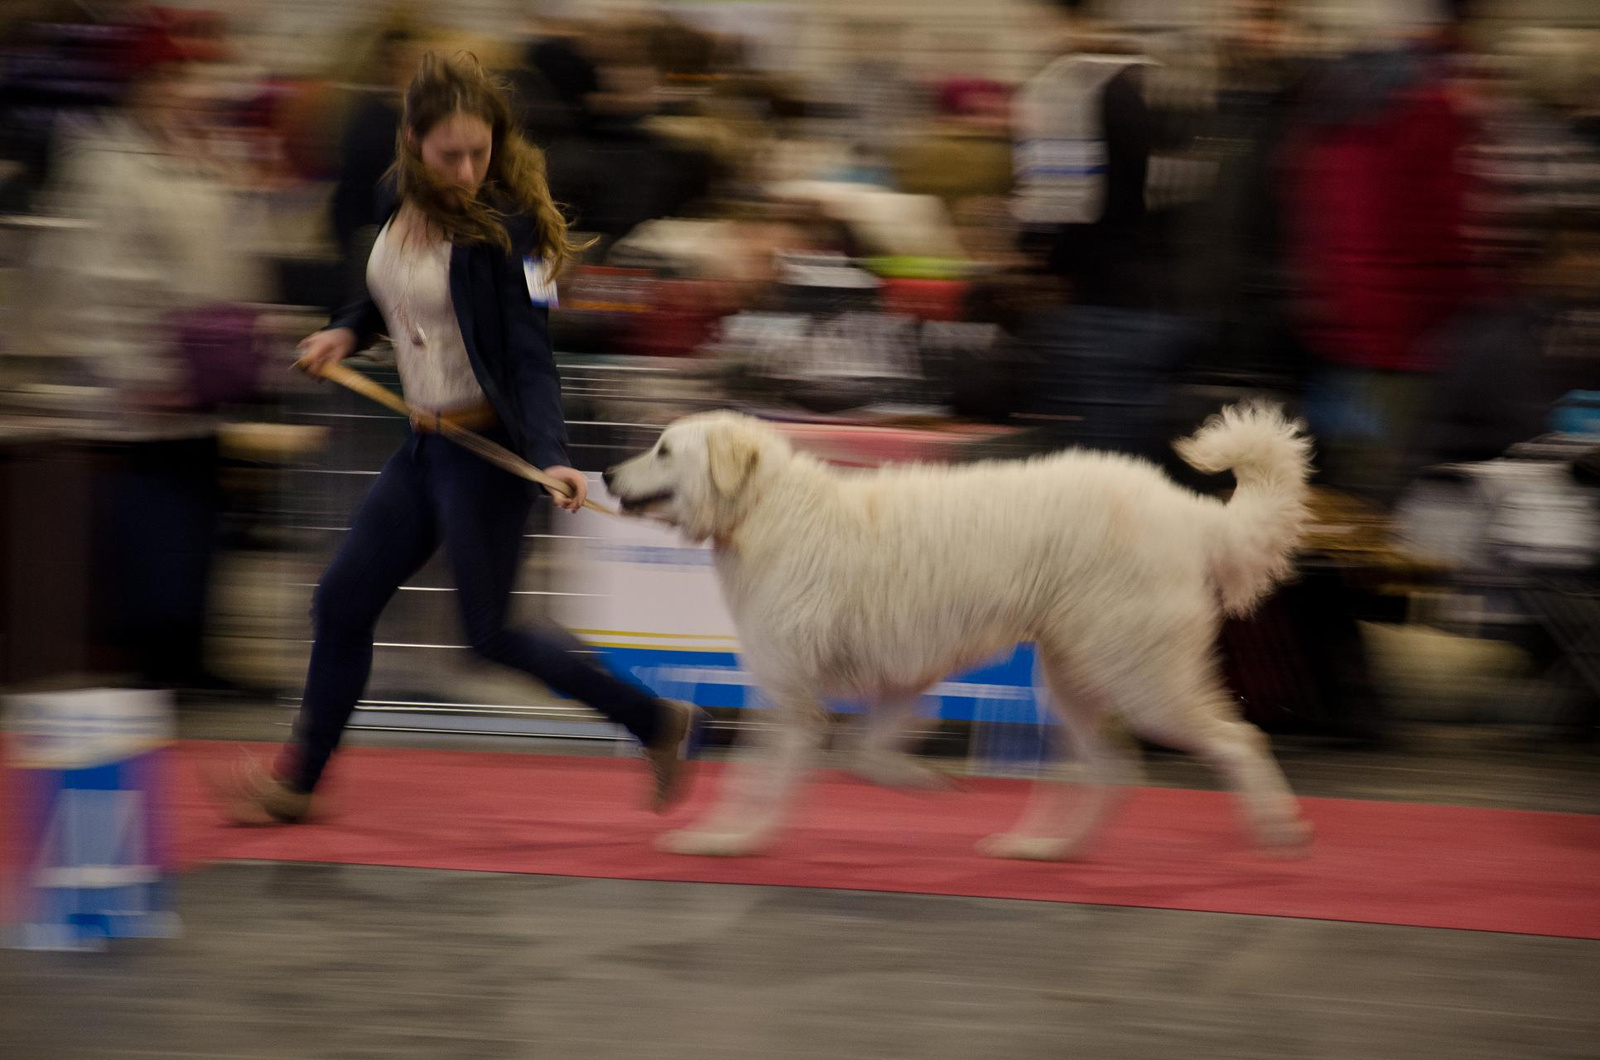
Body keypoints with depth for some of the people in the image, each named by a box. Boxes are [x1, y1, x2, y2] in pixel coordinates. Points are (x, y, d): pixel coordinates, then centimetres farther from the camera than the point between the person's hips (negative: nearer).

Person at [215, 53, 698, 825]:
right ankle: (297, 782, 24)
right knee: (343, 603, 11)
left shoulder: (505, 227, -19)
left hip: (486, 448, -7)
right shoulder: (401, 200, 0)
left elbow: (531, 359, -23)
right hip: (424, 444, 7)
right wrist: (348, 331, 3)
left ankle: (657, 722, 12)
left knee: (490, 632, -1)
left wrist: (551, 457, -35)